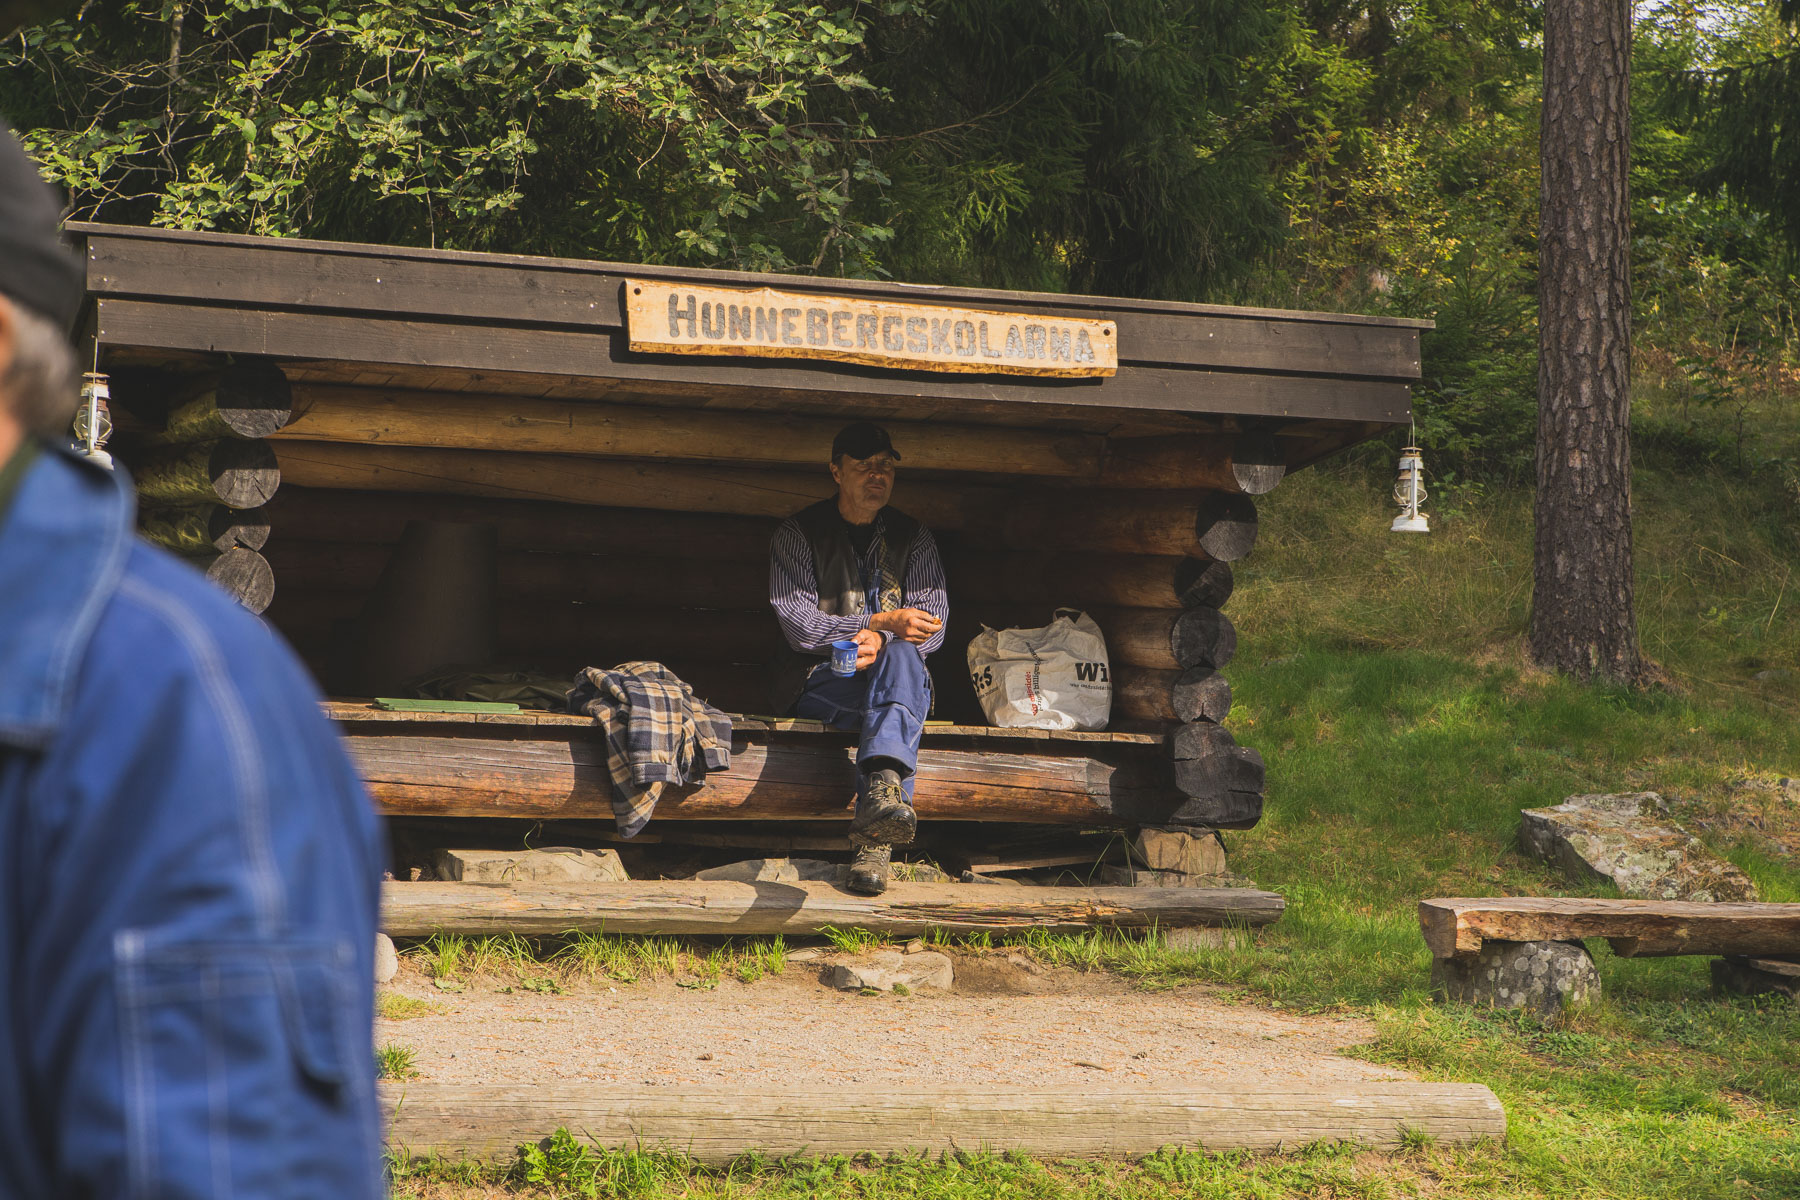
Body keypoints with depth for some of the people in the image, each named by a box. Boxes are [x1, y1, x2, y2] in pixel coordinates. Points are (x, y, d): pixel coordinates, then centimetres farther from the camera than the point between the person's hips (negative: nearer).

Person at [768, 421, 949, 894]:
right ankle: (879, 831, -56)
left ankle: (880, 796, -61)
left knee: (900, 657, -36)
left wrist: (880, 641, -19)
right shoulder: (800, 533, 5)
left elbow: (932, 626, 4)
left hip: (899, 676, 2)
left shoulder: (913, 538, 14)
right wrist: (884, 621, -16)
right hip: (822, 682, -2)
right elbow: (799, 626, -6)